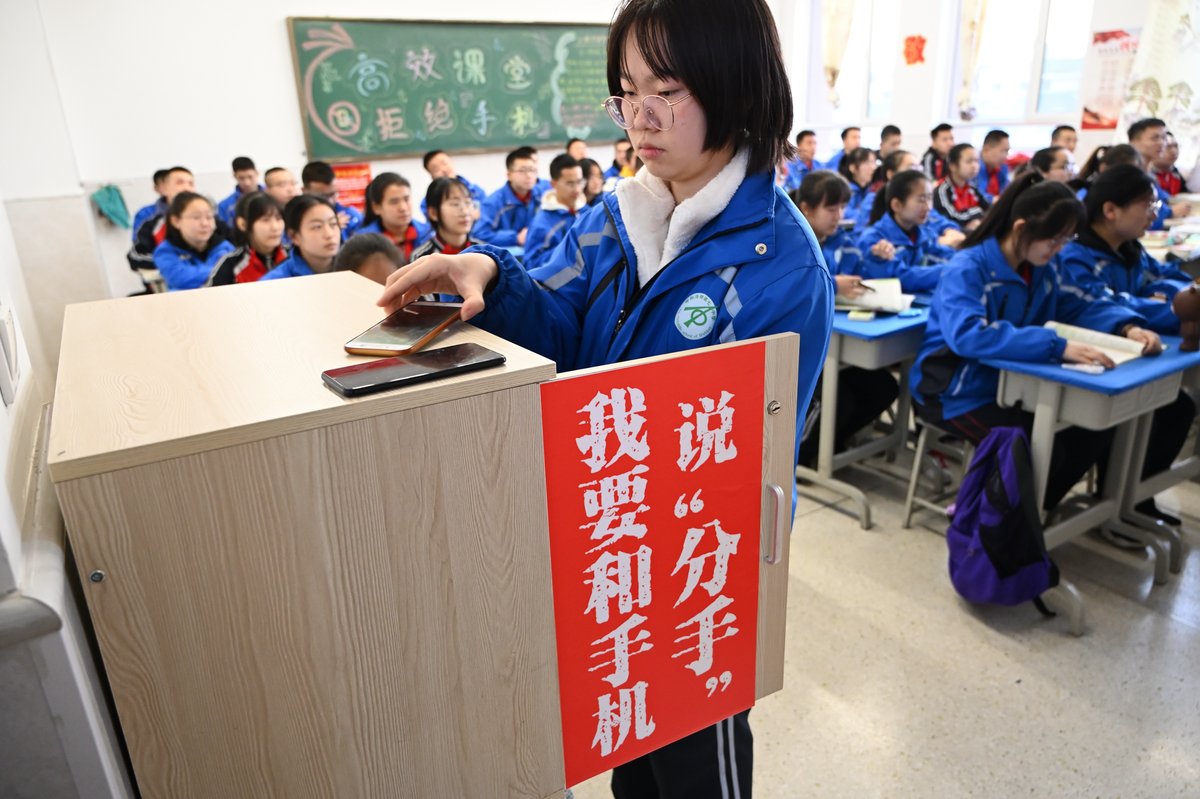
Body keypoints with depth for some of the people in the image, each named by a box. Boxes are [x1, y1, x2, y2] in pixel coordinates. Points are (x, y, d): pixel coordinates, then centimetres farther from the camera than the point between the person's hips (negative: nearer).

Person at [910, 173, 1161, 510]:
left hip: (1013, 384, 9)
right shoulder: (967, 269, -23)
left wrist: (1128, 327, -14)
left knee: (1095, 431, 0)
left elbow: (1079, 307, 8)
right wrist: (1058, 346, -44)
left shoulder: (1040, 269, 3)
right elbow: (968, 335, -39)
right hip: (957, 392, -8)